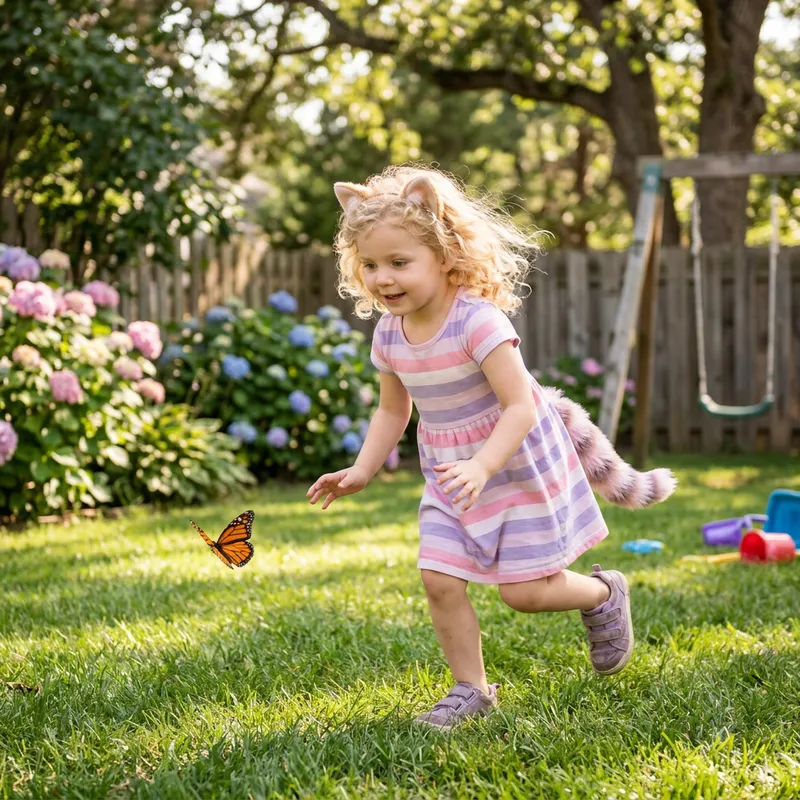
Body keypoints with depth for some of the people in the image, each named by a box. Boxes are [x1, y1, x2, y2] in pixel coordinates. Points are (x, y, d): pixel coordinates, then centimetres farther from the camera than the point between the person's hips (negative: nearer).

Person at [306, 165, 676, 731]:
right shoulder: (389, 335, -5)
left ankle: (605, 594, 29)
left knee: (524, 592, -1)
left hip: (520, 470, -6)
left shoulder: (478, 321, -27)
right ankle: (471, 689, 12)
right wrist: (362, 471, 0)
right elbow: (392, 411, 11)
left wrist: (481, 467, -40)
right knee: (439, 580, -6)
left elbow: (521, 407, -29)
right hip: (451, 480, 6)